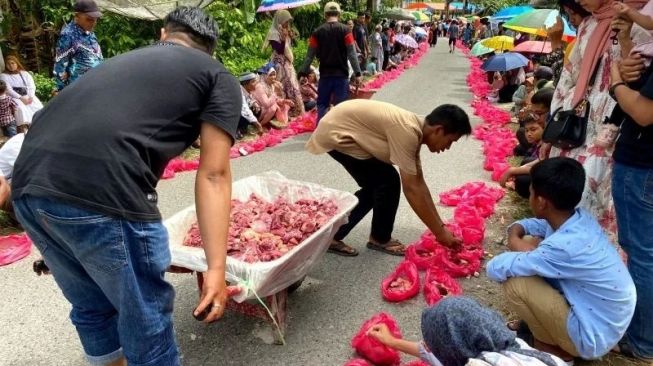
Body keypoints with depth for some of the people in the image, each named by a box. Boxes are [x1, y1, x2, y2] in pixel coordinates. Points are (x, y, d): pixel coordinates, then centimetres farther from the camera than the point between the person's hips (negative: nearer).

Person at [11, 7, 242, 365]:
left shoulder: (123, 60, 31)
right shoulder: (218, 77, 13)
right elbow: (213, 175, 3)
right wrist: (216, 267, 2)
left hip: (27, 185, 8)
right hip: (102, 194, -7)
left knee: (91, 308, 27)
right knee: (146, 319, 14)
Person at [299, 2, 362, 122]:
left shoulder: (317, 32, 2)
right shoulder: (345, 30, -3)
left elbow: (310, 55, 1)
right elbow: (351, 54, -9)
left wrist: (303, 73, 7)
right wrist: (357, 73, -8)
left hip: (325, 74, 2)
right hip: (341, 74, -2)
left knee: (322, 104, 13)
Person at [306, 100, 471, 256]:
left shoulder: (415, 129, 3)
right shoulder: (407, 132, -26)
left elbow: (419, 182, 8)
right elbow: (411, 189, -24)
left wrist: (440, 225, 8)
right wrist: (440, 233, -16)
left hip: (341, 130, 10)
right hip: (336, 133, -10)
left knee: (376, 186, 13)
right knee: (388, 182, -7)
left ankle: (331, 234, 19)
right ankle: (380, 239, 12)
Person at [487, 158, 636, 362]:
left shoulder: (563, 247, -34)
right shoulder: (579, 218, -9)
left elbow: (494, 269, -28)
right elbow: (536, 224, 10)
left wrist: (523, 253, -9)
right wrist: (515, 236, -12)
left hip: (594, 337, -8)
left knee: (514, 283, -20)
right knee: (530, 242, 1)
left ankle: (552, 346, 6)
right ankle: (537, 319, 18)